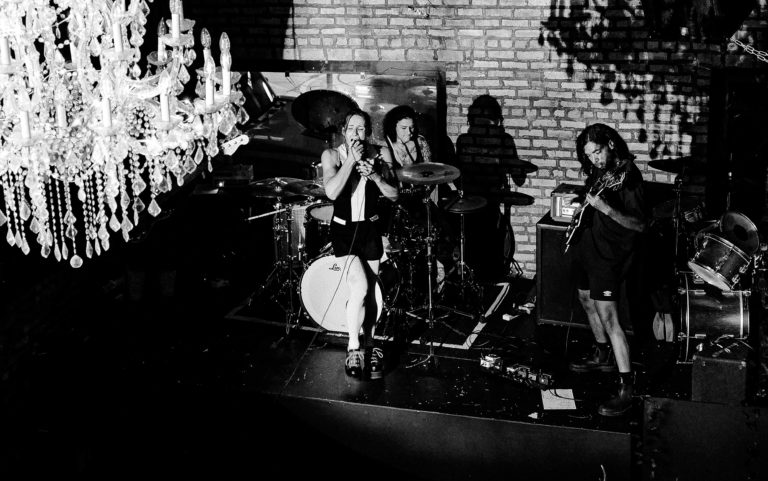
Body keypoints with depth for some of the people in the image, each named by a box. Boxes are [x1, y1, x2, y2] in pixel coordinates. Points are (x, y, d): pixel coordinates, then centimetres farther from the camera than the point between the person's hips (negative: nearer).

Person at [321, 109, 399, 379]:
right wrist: (351, 160, -21)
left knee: (368, 292, 0)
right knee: (360, 287, -21)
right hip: (344, 229, -3)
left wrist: (375, 176, -16)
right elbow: (332, 192, -22)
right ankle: (353, 347, -7)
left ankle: (369, 347, 15)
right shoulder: (331, 155, -5)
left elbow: (394, 195, 1)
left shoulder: (374, 157, 3)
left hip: (370, 228, 3)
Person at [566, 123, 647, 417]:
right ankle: (604, 356, 44)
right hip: (587, 246, 10)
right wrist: (584, 209, 9)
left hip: (609, 253, -9)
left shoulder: (627, 176, -17)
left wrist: (605, 208, -30)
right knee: (586, 300, 24)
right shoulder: (599, 172, 8)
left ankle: (627, 387, -13)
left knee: (608, 316, -14)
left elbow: (639, 225, -21)